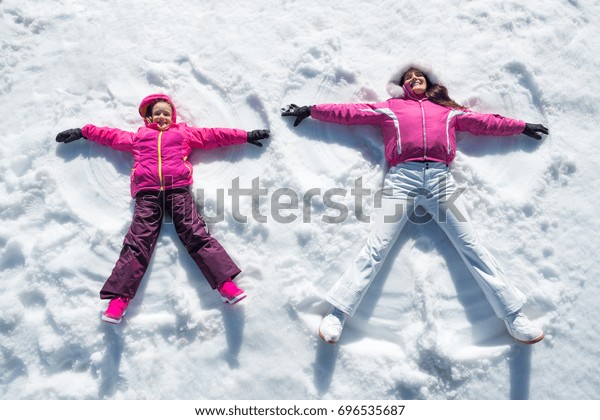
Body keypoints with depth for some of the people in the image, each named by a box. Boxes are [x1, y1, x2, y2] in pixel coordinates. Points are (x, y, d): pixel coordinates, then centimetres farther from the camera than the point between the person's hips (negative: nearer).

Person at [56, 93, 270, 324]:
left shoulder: (184, 132, 27)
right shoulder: (139, 136, 31)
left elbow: (214, 135, 24)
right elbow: (110, 135, 37)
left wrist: (246, 136, 22)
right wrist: (82, 132, 36)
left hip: (178, 190, -1)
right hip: (147, 194, 1)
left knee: (197, 234, -14)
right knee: (137, 243, -10)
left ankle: (226, 283, -22)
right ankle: (119, 297, -17)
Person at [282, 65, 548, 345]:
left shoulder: (447, 110, 30)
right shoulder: (390, 107, 24)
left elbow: (484, 122, 34)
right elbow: (349, 112, 22)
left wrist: (522, 127, 37)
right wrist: (311, 110, 20)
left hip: (440, 178, 2)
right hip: (402, 179, -2)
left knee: (472, 247, -3)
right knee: (376, 248, -13)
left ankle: (513, 316, 0)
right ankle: (337, 314, -15)